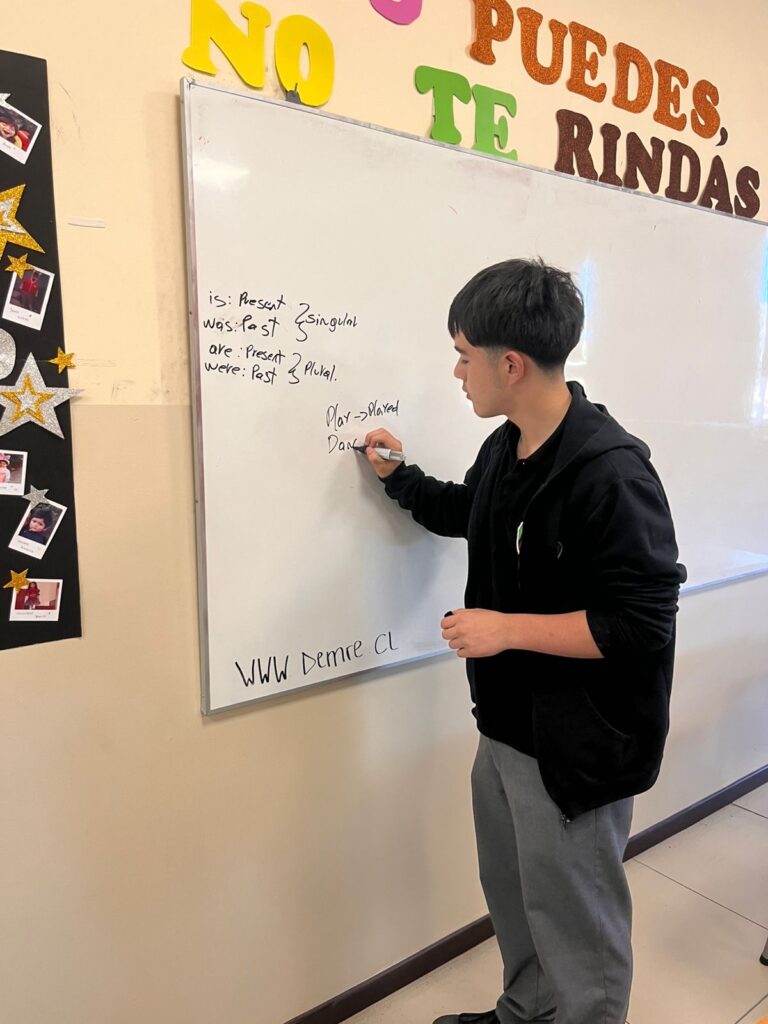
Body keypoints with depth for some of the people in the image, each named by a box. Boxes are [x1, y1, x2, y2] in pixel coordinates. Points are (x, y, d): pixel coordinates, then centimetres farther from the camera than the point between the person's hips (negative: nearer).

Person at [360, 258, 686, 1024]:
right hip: (505, 726, 9)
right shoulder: (505, 447, 2)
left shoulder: (609, 471, -25)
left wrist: (505, 628, -24)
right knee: (512, 895, 27)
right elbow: (465, 512, 24)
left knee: (573, 919, 13)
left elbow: (644, 622, -25)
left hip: (577, 746, -9)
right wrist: (396, 475, 12)